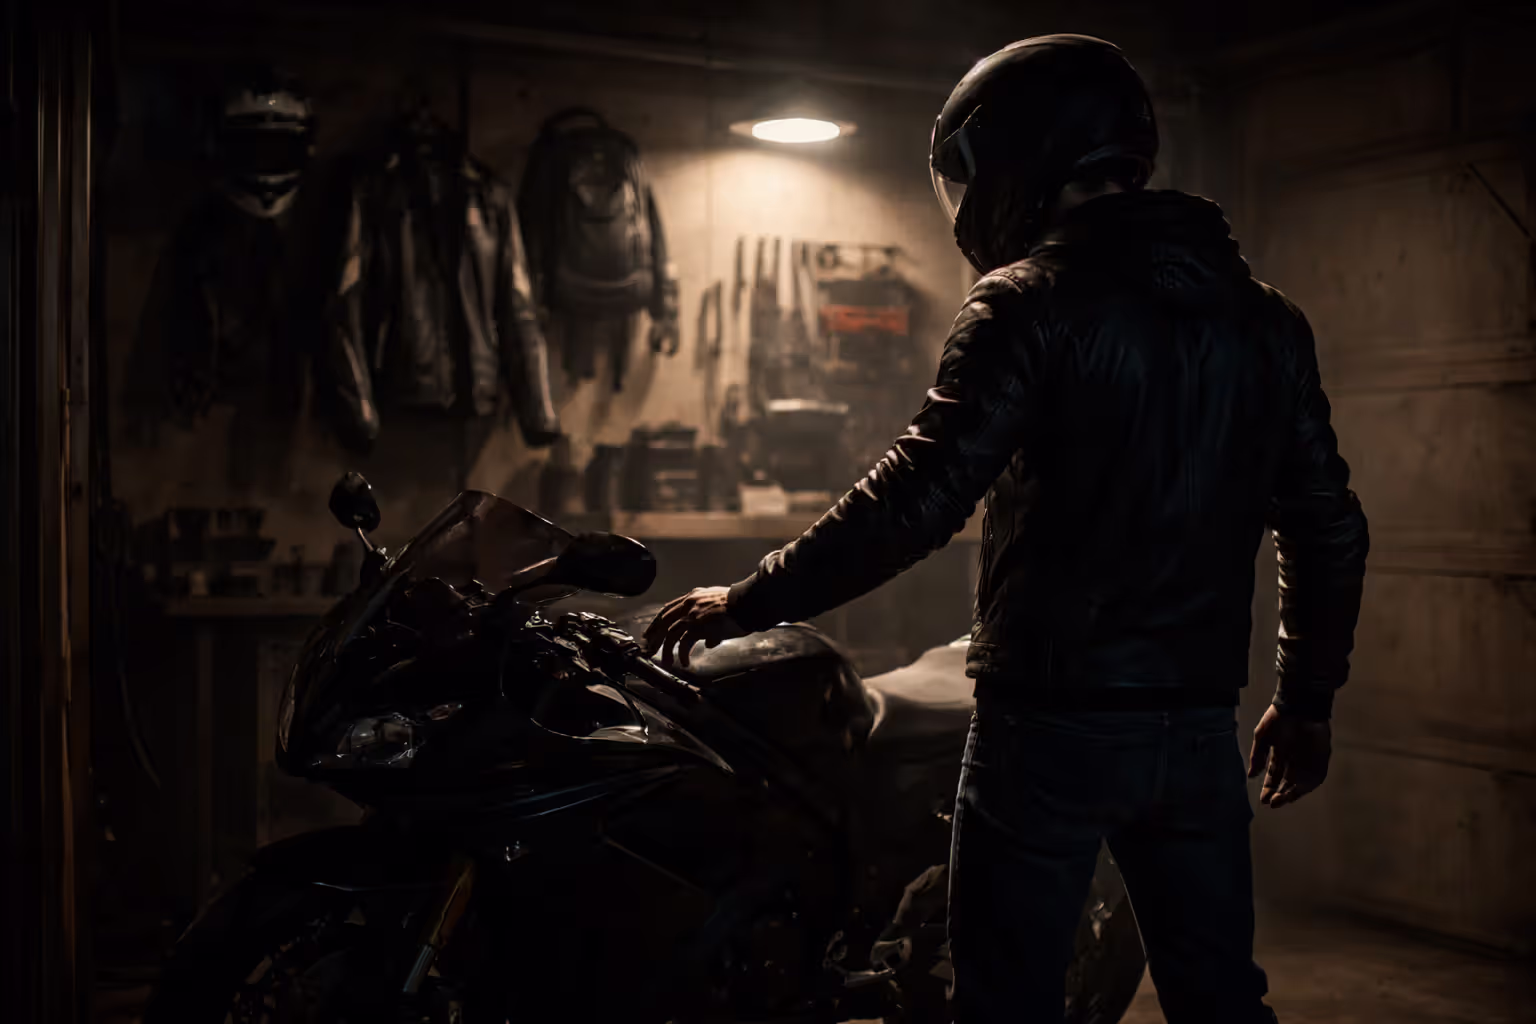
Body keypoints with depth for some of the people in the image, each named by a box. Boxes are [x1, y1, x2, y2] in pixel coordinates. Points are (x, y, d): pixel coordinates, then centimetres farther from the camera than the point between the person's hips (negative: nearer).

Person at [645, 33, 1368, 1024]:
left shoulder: (1033, 304, -10)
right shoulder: (1264, 317, 8)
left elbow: (920, 499, -18)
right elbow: (1329, 529, 10)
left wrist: (749, 601, -9)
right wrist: (1307, 698, 20)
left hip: (1054, 718, -6)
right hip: (1202, 726, 6)